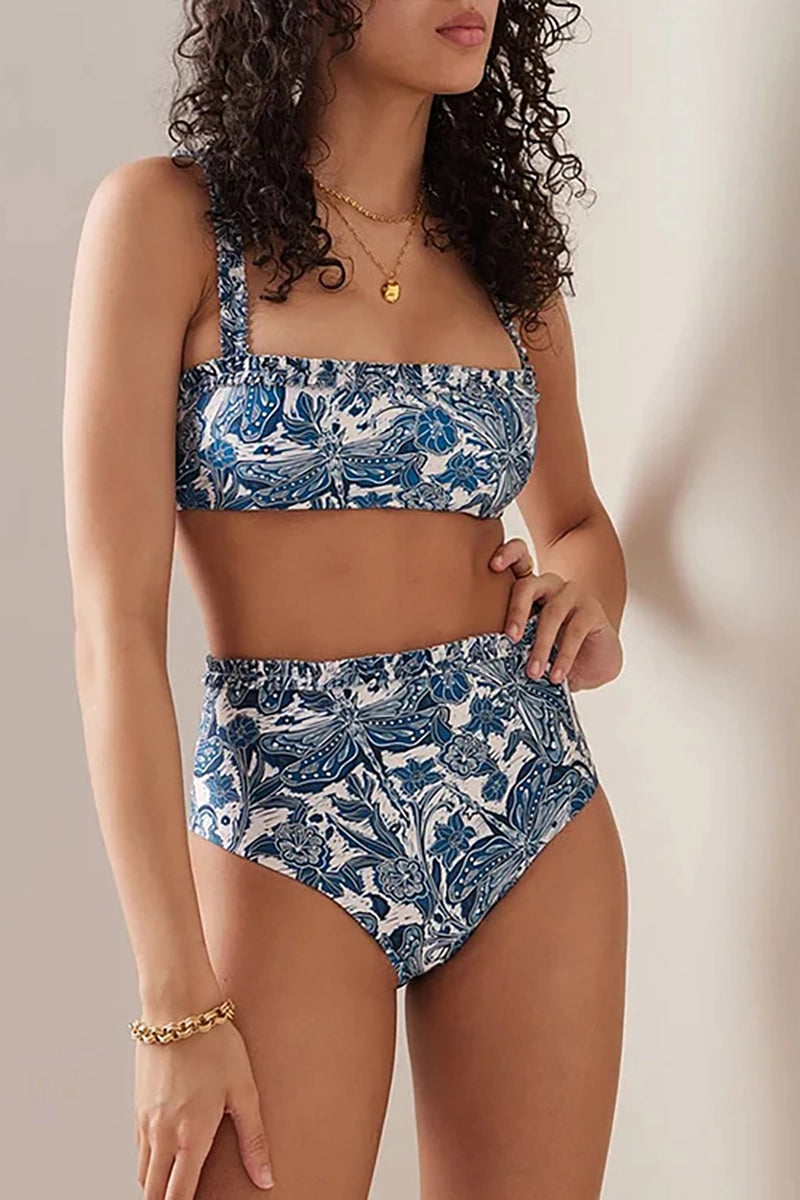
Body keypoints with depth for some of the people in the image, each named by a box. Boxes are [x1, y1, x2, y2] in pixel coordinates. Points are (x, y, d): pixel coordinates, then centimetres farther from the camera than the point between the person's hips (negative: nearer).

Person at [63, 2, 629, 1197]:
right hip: (288, 827, -4)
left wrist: (586, 586, -2)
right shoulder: (168, 216, -6)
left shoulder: (503, 244, 8)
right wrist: (177, 1001, -16)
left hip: (535, 816, 4)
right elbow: (116, 621, -11)